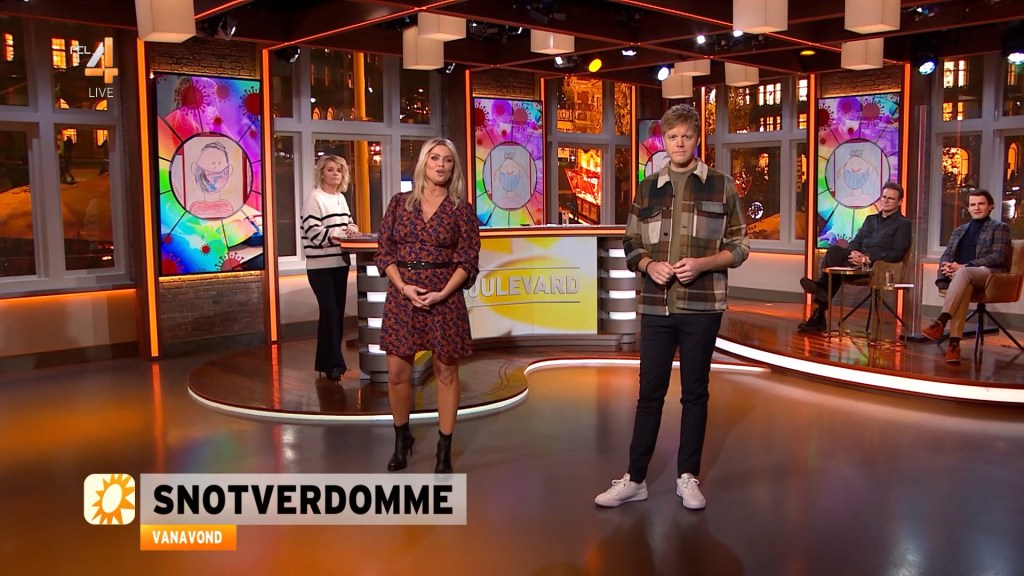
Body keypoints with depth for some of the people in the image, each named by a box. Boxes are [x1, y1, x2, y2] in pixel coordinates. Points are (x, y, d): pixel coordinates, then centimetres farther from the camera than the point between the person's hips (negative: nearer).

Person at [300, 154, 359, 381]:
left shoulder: (341, 197, 12)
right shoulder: (314, 198, -11)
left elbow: (348, 221, 21)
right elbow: (312, 230, -19)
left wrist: (352, 229, -1)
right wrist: (335, 236, -28)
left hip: (340, 262, 8)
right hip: (320, 265, -8)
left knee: (337, 311, 10)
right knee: (329, 312, -10)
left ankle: (327, 361, 21)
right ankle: (333, 364, -5)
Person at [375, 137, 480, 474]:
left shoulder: (461, 209, 2)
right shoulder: (400, 203, 7)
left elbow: (468, 259, -2)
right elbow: (384, 251, 4)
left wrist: (442, 293, -14)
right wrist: (403, 286, -11)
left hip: (445, 296, -1)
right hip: (402, 293, 2)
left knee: (446, 372, 4)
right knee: (398, 373, 4)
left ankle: (444, 449, 14)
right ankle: (402, 438, 26)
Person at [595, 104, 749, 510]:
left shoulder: (721, 186, 2)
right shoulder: (647, 189, 8)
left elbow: (739, 247, 2)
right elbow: (631, 245, 11)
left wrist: (701, 264, -15)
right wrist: (650, 265, -10)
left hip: (702, 307, -1)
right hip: (656, 306, 2)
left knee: (695, 393, 9)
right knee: (650, 392, 6)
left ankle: (687, 476, 21)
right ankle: (634, 478, 14)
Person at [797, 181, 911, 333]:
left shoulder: (903, 224, 8)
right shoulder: (870, 219, 28)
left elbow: (897, 254, -5)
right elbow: (855, 242, 20)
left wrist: (868, 258, -16)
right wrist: (854, 253, -5)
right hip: (858, 262, 6)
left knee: (835, 263, -30)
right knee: (834, 250, -27)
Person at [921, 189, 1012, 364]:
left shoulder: (999, 228, 12)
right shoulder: (959, 230, 28)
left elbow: (998, 257, -4)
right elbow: (946, 255, 19)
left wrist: (964, 266, -16)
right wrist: (947, 266, -8)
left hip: (989, 274, -3)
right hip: (964, 276, 3)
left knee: (963, 273, -39)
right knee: (965, 285, -37)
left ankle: (941, 323, -50)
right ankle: (954, 342, -50)